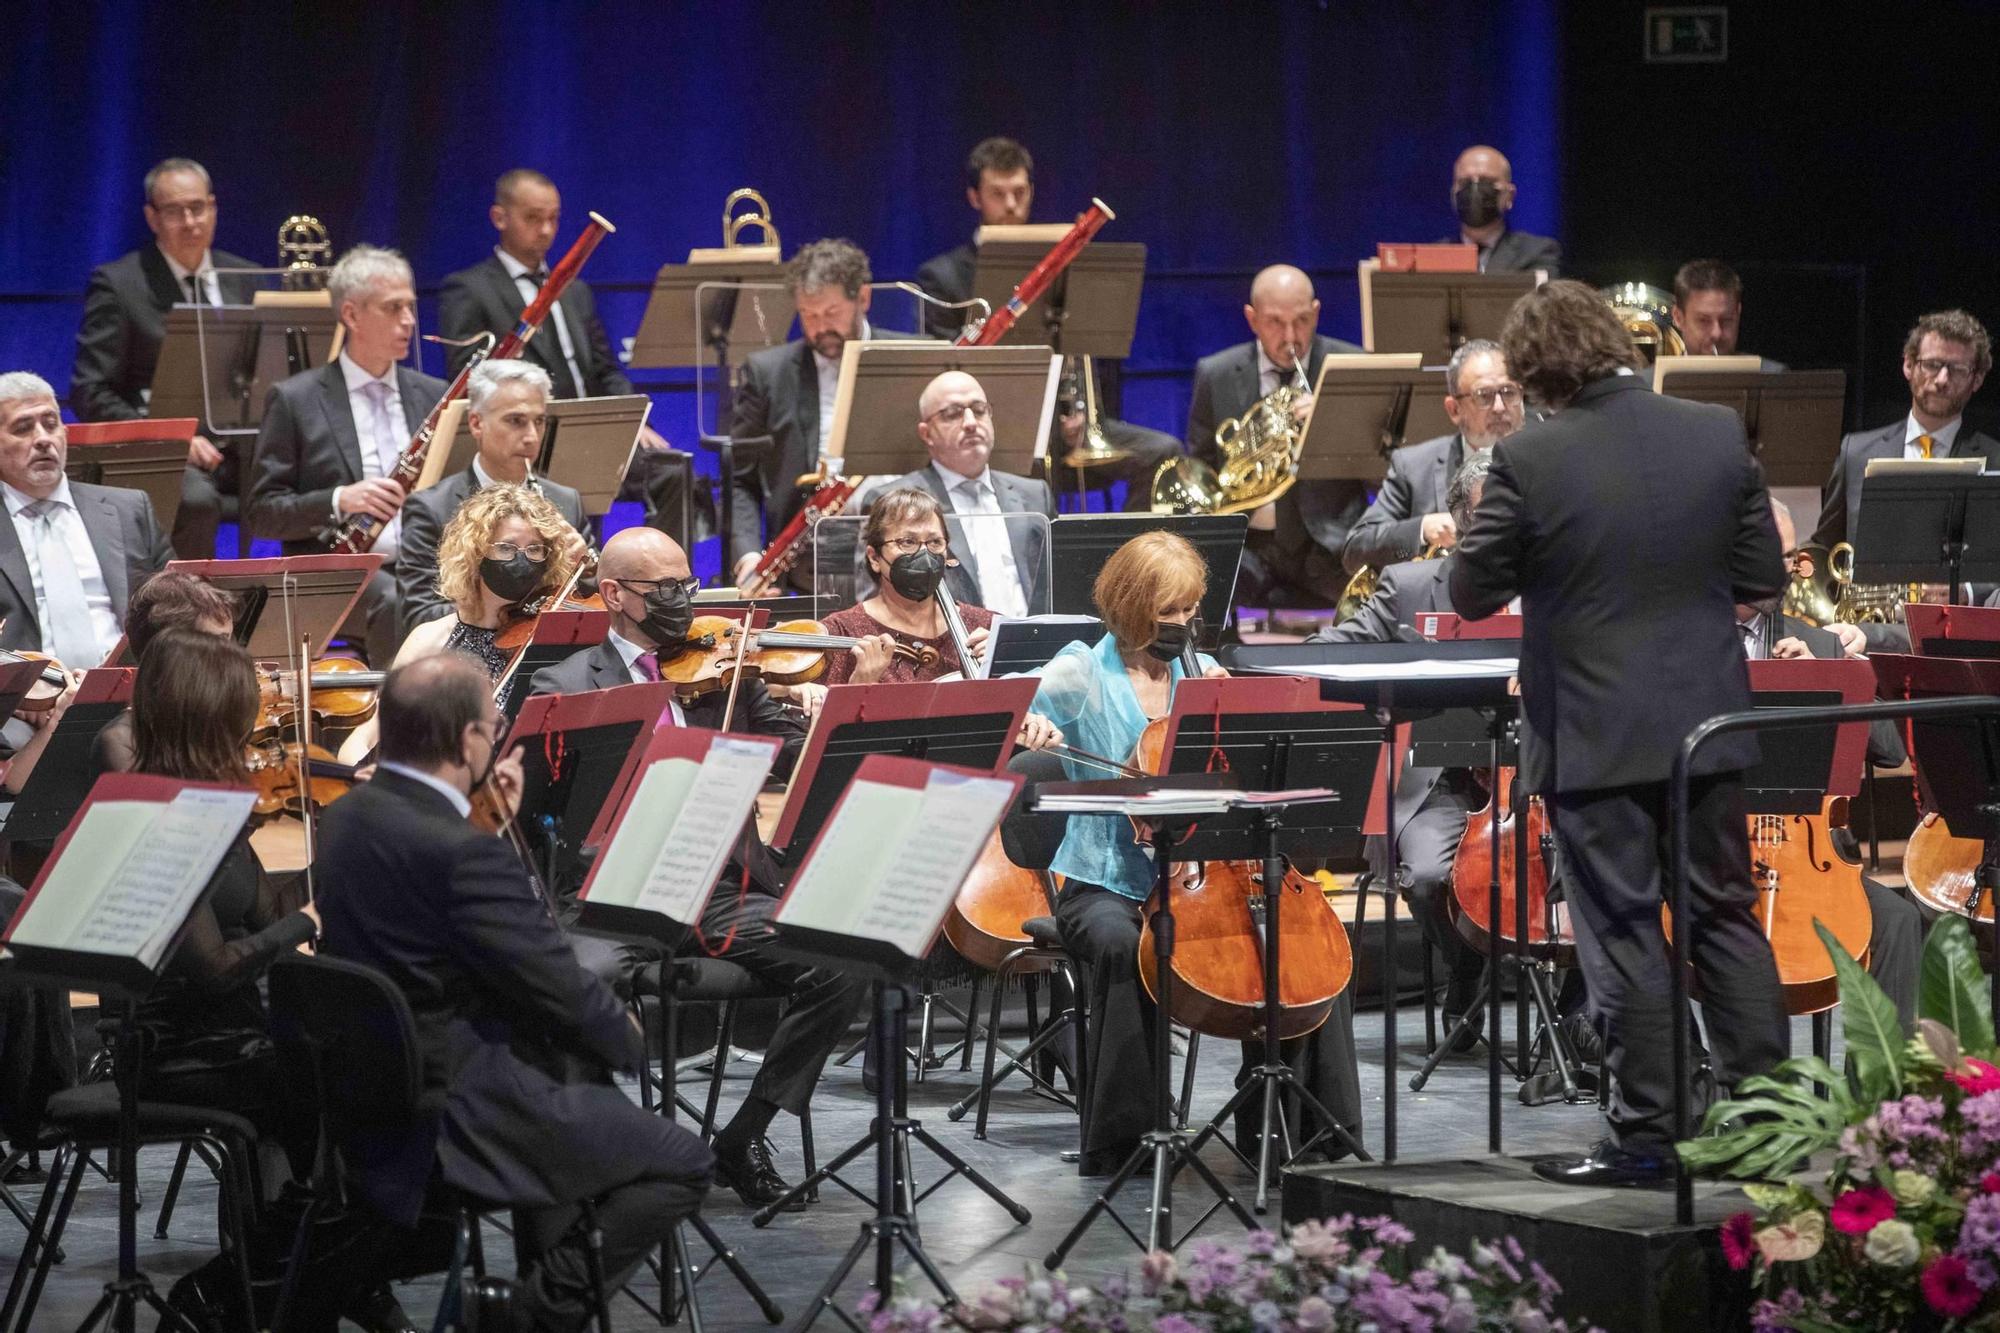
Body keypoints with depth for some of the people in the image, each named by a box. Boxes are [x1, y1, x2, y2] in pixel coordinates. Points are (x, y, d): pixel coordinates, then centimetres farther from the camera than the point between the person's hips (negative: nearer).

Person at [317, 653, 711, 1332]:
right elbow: (560, 987, -19)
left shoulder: (346, 817, 1)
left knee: (575, 1066, 33)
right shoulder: (461, 850, -27)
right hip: (448, 1117, -10)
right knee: (682, 1163, 0)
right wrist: (624, 1033, 1)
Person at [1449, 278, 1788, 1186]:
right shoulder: (1719, 436, -2)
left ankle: (1646, 1136, 4)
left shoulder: (1528, 462, -15)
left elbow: (1470, 595, -6)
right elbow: (1764, 576, 4)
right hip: (1706, 726, 4)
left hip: (1594, 736, -4)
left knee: (1624, 933, 2)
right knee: (1726, 917, 14)